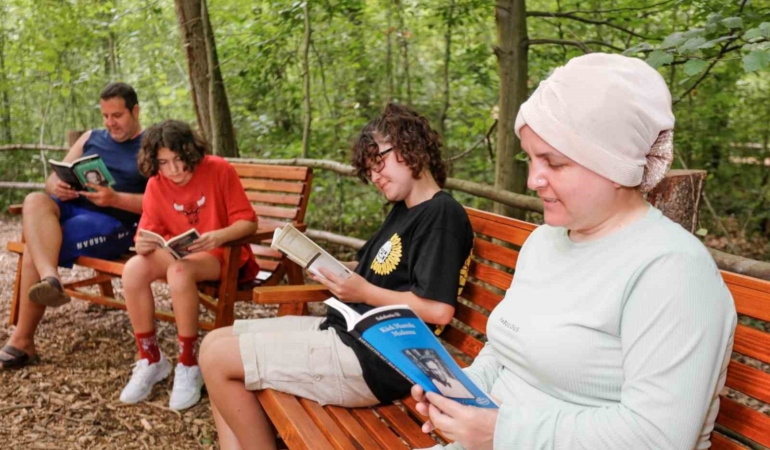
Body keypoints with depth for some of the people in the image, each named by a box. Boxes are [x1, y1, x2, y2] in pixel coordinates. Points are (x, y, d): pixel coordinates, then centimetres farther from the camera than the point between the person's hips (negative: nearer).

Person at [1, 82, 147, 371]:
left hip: (113, 222, -5)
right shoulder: (91, 138, 21)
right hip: (70, 208, 5)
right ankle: (50, 280, -47)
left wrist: (115, 199, -24)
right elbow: (52, 180, 17)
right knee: (36, 201, -29)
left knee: (35, 247, -25)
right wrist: (58, 188, -9)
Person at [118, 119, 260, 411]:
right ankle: (150, 360, -8)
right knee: (134, 269, -24)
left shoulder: (219, 170, -15)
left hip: (222, 252, -5)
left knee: (179, 272, -36)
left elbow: (248, 222, -15)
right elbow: (149, 231, -2)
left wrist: (219, 236, -35)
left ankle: (189, 366, -20)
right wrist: (143, 243, -28)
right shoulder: (156, 184, -3)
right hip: (179, 252, 5)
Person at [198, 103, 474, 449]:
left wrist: (364, 292, -15)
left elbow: (439, 310, -23)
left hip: (373, 359, -10)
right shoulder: (402, 210, 17)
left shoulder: (442, 215, -14)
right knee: (216, 341, 7)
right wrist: (328, 267, -3)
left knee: (217, 359, -12)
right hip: (344, 331, 11)